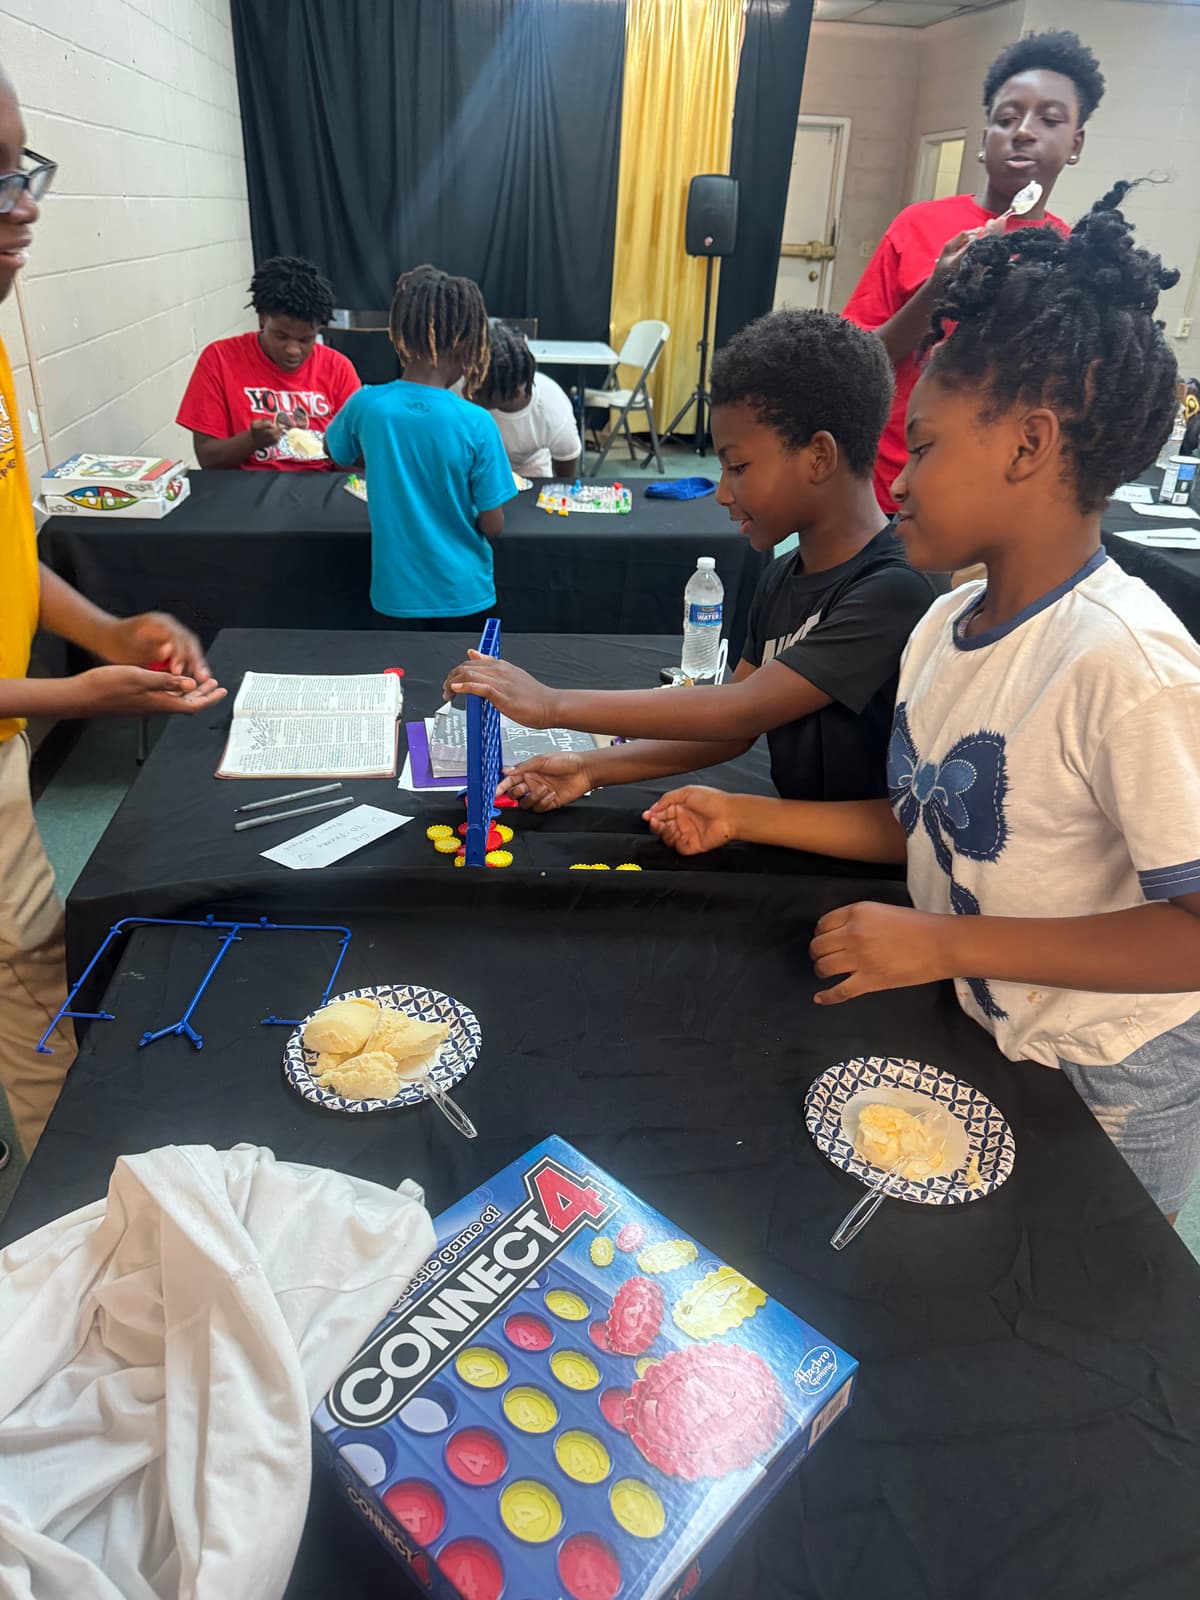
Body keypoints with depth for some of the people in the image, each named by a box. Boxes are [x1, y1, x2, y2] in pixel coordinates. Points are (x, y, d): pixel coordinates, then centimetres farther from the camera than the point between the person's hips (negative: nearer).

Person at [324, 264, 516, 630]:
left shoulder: (366, 405, -11)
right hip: (463, 593, -2)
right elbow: (493, 526, -11)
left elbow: (335, 450, 12)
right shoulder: (476, 424, -19)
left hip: (395, 591, 2)